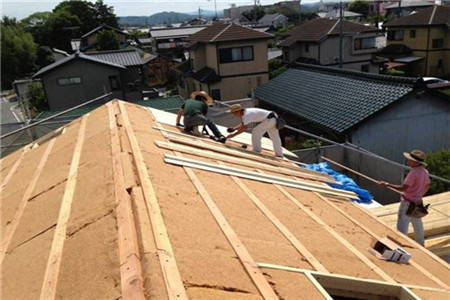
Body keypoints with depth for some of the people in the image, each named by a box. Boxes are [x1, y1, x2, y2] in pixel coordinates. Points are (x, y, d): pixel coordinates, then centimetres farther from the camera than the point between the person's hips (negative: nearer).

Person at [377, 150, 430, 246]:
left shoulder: (413, 173, -25)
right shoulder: (425, 172, 3)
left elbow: (403, 188, -29)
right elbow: (427, 186, 18)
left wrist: (386, 184, -24)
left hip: (408, 203, -10)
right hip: (417, 203, 10)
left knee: (402, 226, -5)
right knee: (417, 223, 26)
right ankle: (420, 244, 43)